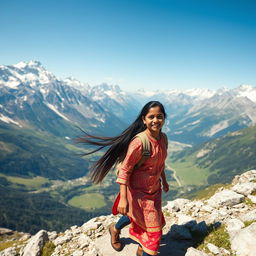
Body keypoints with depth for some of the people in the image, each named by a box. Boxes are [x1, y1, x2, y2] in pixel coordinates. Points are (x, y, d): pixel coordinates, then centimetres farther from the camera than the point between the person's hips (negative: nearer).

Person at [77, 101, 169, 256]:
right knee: (154, 227, 7)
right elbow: (124, 170, -25)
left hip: (155, 189, 7)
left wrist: (164, 180, 22)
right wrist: (123, 198, -26)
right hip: (139, 191, -7)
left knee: (135, 215, 26)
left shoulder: (163, 138, -4)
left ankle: (115, 229, 56)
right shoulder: (138, 142, -28)